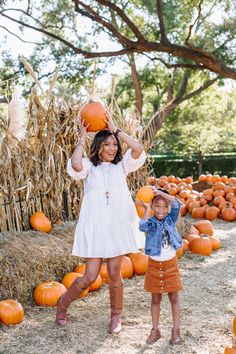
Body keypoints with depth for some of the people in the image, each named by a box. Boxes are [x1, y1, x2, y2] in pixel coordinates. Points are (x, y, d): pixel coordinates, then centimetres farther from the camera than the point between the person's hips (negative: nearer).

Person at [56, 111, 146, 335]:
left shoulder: (121, 166, 8)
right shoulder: (89, 167, 1)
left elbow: (138, 149, -10)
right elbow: (75, 165, -23)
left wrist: (115, 129, -6)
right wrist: (82, 138, -11)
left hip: (118, 225, 2)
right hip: (94, 226, -2)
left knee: (114, 273, 6)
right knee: (90, 277, 0)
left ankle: (116, 315, 28)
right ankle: (63, 303, 27)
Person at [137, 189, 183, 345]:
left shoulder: (171, 219, -5)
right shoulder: (151, 222, -8)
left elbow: (176, 204, -20)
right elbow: (143, 227, -30)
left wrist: (159, 192, -23)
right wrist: (147, 208, -20)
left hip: (171, 264, 0)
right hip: (154, 264, 0)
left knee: (174, 298, 8)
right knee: (156, 299, 11)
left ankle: (176, 329, 20)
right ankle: (155, 329, 22)